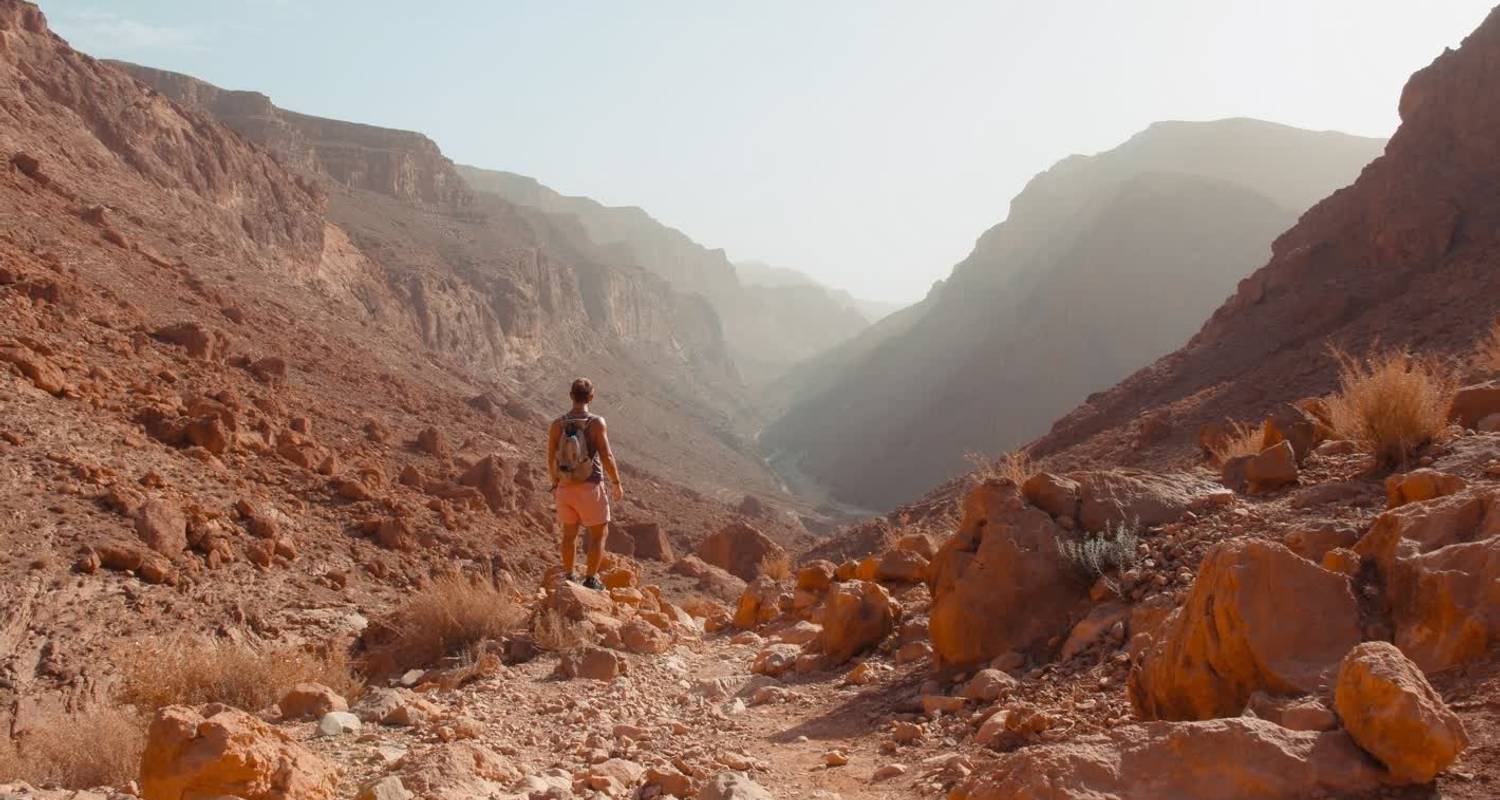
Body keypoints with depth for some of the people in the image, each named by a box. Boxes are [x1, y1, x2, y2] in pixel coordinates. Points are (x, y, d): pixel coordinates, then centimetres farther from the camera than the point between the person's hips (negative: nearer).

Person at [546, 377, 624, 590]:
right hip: (590, 487, -4)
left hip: (565, 487, 4)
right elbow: (606, 456, -16)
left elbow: (551, 458, 1)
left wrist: (555, 484, 16)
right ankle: (590, 580, 14)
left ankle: (569, 578, 29)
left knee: (569, 534, 20)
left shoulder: (557, 424, -4)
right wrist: (616, 483, -3)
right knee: (597, 534, 12)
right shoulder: (596, 423, -15)